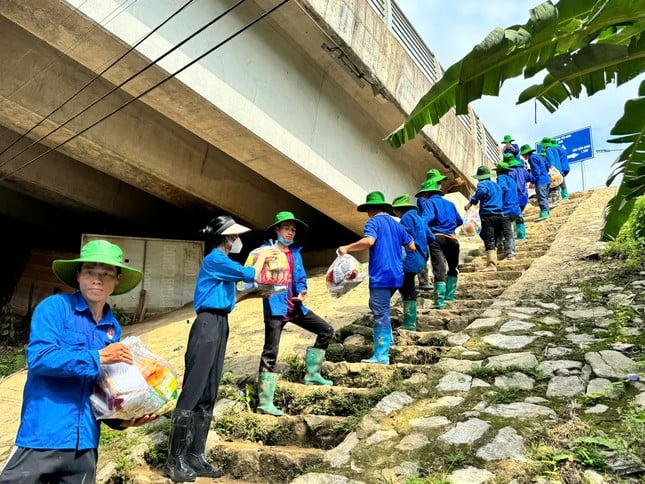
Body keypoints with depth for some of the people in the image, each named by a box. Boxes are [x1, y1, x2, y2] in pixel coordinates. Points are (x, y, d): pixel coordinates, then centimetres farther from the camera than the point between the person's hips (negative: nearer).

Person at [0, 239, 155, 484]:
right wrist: (98, 357, -20)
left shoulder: (113, 327, 7)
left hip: (85, 443, 5)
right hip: (43, 436, -5)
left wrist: (121, 418, -3)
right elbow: (38, 358, -20)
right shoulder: (55, 307, -7)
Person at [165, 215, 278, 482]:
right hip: (208, 325, -10)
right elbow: (249, 275, -8)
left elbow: (245, 276, 25)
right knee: (192, 392, -7)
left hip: (219, 325, 10)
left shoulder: (222, 261, 17)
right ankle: (175, 461, 1)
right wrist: (261, 257, 9)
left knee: (208, 394, 10)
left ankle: (195, 457, 17)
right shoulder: (215, 260, -12)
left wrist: (263, 258, 22)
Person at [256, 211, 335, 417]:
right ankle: (264, 402, -2)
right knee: (270, 352, -8)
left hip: (295, 307, 7)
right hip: (275, 307, -7)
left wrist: (302, 292, -5)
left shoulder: (296, 253, 14)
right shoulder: (267, 251, -4)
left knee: (326, 330, 10)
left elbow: (301, 279, 15)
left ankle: (312, 374, 21)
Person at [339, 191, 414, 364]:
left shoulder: (373, 222, -4)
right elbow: (412, 247, 19)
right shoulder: (396, 224, 17)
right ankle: (387, 341, 29)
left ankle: (381, 356, -3)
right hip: (396, 275, 8)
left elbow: (369, 240, -25)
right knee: (380, 309, 25)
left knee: (380, 314, -5)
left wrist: (347, 248, -15)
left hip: (381, 275, -8)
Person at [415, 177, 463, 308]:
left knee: (439, 269, -8)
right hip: (452, 238, 5)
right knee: (453, 268, 23)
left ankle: (440, 300, -15)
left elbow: (427, 218, -16)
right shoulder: (450, 203, 21)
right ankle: (449, 294, 25)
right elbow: (459, 221, 23)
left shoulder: (429, 202, 4)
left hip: (436, 237, -4)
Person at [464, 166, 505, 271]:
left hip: (488, 215, -7)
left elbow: (482, 191, -23)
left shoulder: (482, 184, 0)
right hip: (499, 216, 7)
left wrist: (471, 202, -20)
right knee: (494, 241, 16)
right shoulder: (497, 185, 24)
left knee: (489, 241, -13)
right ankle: (493, 262, 20)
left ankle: (491, 265, -23)